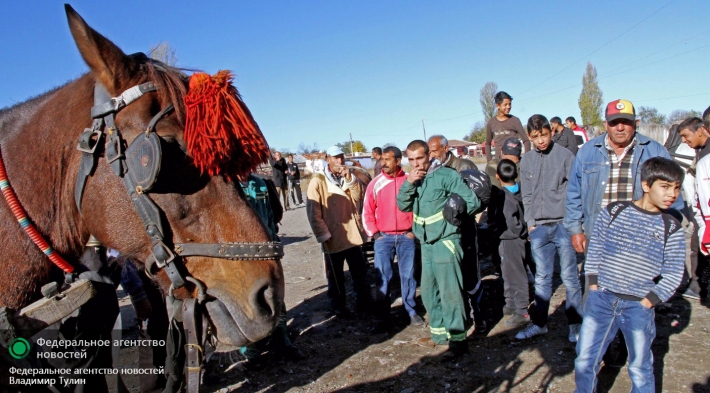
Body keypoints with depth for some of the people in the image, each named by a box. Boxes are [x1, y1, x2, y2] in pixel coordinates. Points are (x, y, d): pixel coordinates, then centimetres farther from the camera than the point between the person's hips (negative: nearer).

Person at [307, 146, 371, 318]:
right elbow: (313, 212, -13)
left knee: (360, 272, 18)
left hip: (353, 234, 5)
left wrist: (350, 179, -15)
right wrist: (323, 235, -16)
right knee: (336, 277, 10)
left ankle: (363, 302, 35)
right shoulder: (318, 181, -10)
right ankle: (338, 307, 26)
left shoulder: (349, 177, 9)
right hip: (333, 237, -5)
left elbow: (360, 196, -3)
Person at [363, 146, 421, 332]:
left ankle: (411, 311, 27)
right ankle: (383, 318, 12)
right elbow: (368, 211, 2)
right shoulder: (376, 183, -2)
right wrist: (374, 233, -2)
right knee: (382, 279, 3)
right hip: (383, 238, 0)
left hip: (406, 237, 0)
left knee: (408, 276, 10)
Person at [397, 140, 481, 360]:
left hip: (446, 241, -8)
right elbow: (403, 205, 0)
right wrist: (409, 183, -13)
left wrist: (450, 216, -14)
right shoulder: (414, 180, 10)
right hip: (426, 243, 8)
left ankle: (458, 340, 3)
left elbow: (472, 201, -13)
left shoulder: (446, 175, -11)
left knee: (449, 292, -7)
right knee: (429, 292, 14)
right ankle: (439, 333, 28)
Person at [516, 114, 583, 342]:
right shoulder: (526, 161, 8)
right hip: (538, 227, 4)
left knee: (569, 277, 5)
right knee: (542, 278, 12)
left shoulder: (565, 155, -4)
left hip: (563, 225, -3)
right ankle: (539, 323, 21)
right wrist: (530, 223, 6)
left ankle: (575, 323, 18)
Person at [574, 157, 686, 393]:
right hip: (601, 299, 1)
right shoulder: (614, 211, -3)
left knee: (640, 368, 13)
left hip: (639, 307, 0)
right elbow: (595, 248, 5)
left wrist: (650, 301, -6)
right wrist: (593, 283, 0)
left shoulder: (671, 229, -3)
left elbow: (673, 274, 0)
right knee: (585, 360, 8)